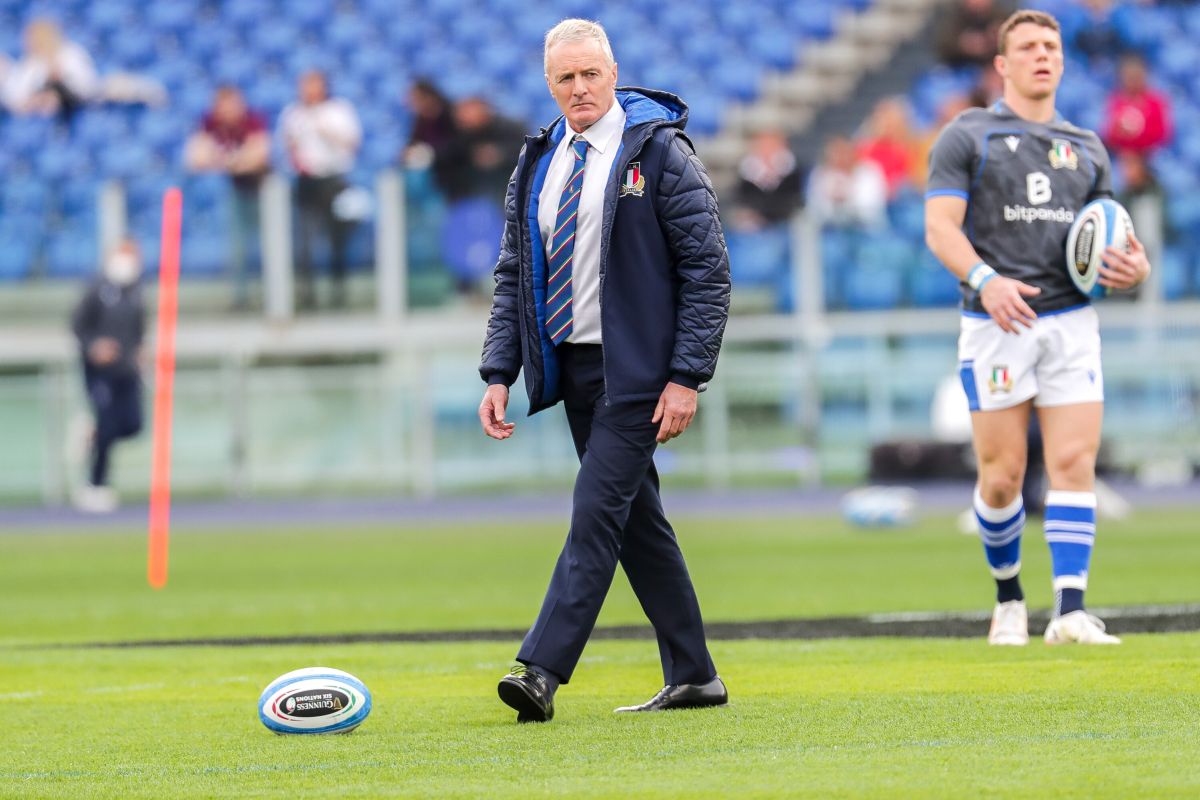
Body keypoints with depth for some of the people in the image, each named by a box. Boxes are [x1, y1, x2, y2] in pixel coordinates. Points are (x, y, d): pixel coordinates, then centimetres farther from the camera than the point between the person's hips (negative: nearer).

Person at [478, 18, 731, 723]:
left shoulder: (660, 152, -7)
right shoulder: (538, 163, 11)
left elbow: (707, 269, -9)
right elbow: (514, 275, 16)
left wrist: (687, 377, -15)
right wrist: (500, 373, 5)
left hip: (636, 370, -7)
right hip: (571, 367, 7)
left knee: (597, 513, -13)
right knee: (635, 516, 10)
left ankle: (542, 670, -18)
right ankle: (693, 677, 16)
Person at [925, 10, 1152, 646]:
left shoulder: (1086, 149, 18)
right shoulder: (968, 136, 4)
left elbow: (1106, 244, 23)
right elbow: (940, 227, -6)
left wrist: (1134, 267, -1)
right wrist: (986, 280, -24)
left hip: (1071, 323, 3)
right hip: (996, 327, -3)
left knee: (1075, 464, -10)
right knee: (1002, 476, -2)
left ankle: (1070, 612, -13)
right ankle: (1009, 599, 19)